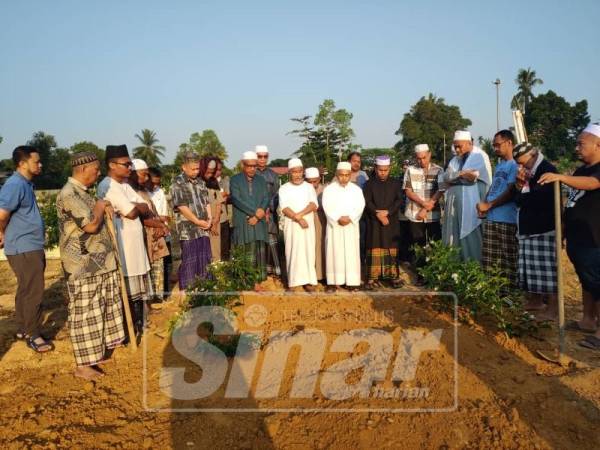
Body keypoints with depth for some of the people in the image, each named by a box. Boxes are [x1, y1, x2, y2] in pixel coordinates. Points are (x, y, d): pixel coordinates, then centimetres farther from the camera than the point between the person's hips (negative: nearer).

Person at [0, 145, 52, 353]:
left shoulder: (26, 183, 13)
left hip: (30, 246, 10)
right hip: (24, 248, -10)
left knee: (25, 289, 17)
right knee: (33, 292, -3)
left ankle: (22, 329, 29)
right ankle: (33, 336, 8)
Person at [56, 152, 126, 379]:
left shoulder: (83, 193, 15)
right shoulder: (68, 195, -18)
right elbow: (91, 225, -24)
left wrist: (103, 208, 9)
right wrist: (99, 207, -6)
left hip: (98, 263, 10)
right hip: (82, 267, -10)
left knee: (101, 310, 17)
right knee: (85, 314, -2)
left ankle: (98, 350, 31)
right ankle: (83, 364, 8)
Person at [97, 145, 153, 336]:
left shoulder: (125, 185, 15)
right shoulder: (107, 186, -15)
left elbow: (145, 209, 11)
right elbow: (132, 213, -19)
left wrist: (134, 206, -8)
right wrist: (138, 207, 0)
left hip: (135, 244, 9)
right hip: (122, 246, -9)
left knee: (136, 289, 16)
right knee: (126, 290, 1)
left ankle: (137, 326, 28)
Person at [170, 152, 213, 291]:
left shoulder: (200, 182, 13)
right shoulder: (178, 183, -7)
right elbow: (182, 206, -13)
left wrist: (209, 219, -1)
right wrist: (198, 221, -13)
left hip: (203, 229, 6)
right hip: (188, 230, -6)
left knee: (205, 261, 11)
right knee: (189, 262, -1)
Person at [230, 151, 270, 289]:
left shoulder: (261, 180, 16)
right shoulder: (235, 180, 4)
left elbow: (266, 199, 7)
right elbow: (237, 199, -8)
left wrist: (257, 216, -9)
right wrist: (256, 211, -12)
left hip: (259, 222, 3)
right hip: (242, 222, -3)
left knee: (259, 252, 1)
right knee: (244, 253, -5)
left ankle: (257, 280, 5)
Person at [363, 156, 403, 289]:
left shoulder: (395, 183, 10)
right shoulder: (369, 184, 4)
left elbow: (399, 200, 1)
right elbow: (367, 202, -5)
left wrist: (387, 212, -13)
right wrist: (378, 214, -16)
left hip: (391, 222, 2)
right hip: (374, 222, -2)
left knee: (391, 249, 3)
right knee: (374, 249, -2)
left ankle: (393, 276, 7)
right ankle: (372, 278, -1)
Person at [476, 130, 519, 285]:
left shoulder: (515, 165, -9)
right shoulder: (499, 165, 19)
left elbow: (511, 193, -15)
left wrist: (488, 205, -10)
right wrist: (483, 204, 3)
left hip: (507, 220, -8)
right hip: (490, 218, 8)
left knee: (508, 260, -1)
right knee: (489, 259, 12)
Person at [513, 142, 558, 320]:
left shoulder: (548, 170, -11)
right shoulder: (528, 173, 16)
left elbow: (540, 199, -20)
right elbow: (518, 198, 16)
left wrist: (521, 196, -3)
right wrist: (519, 185, -3)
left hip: (543, 229, -9)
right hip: (528, 229, 9)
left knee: (546, 269, -4)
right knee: (533, 268, 13)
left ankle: (553, 307, 3)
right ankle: (535, 301, 22)